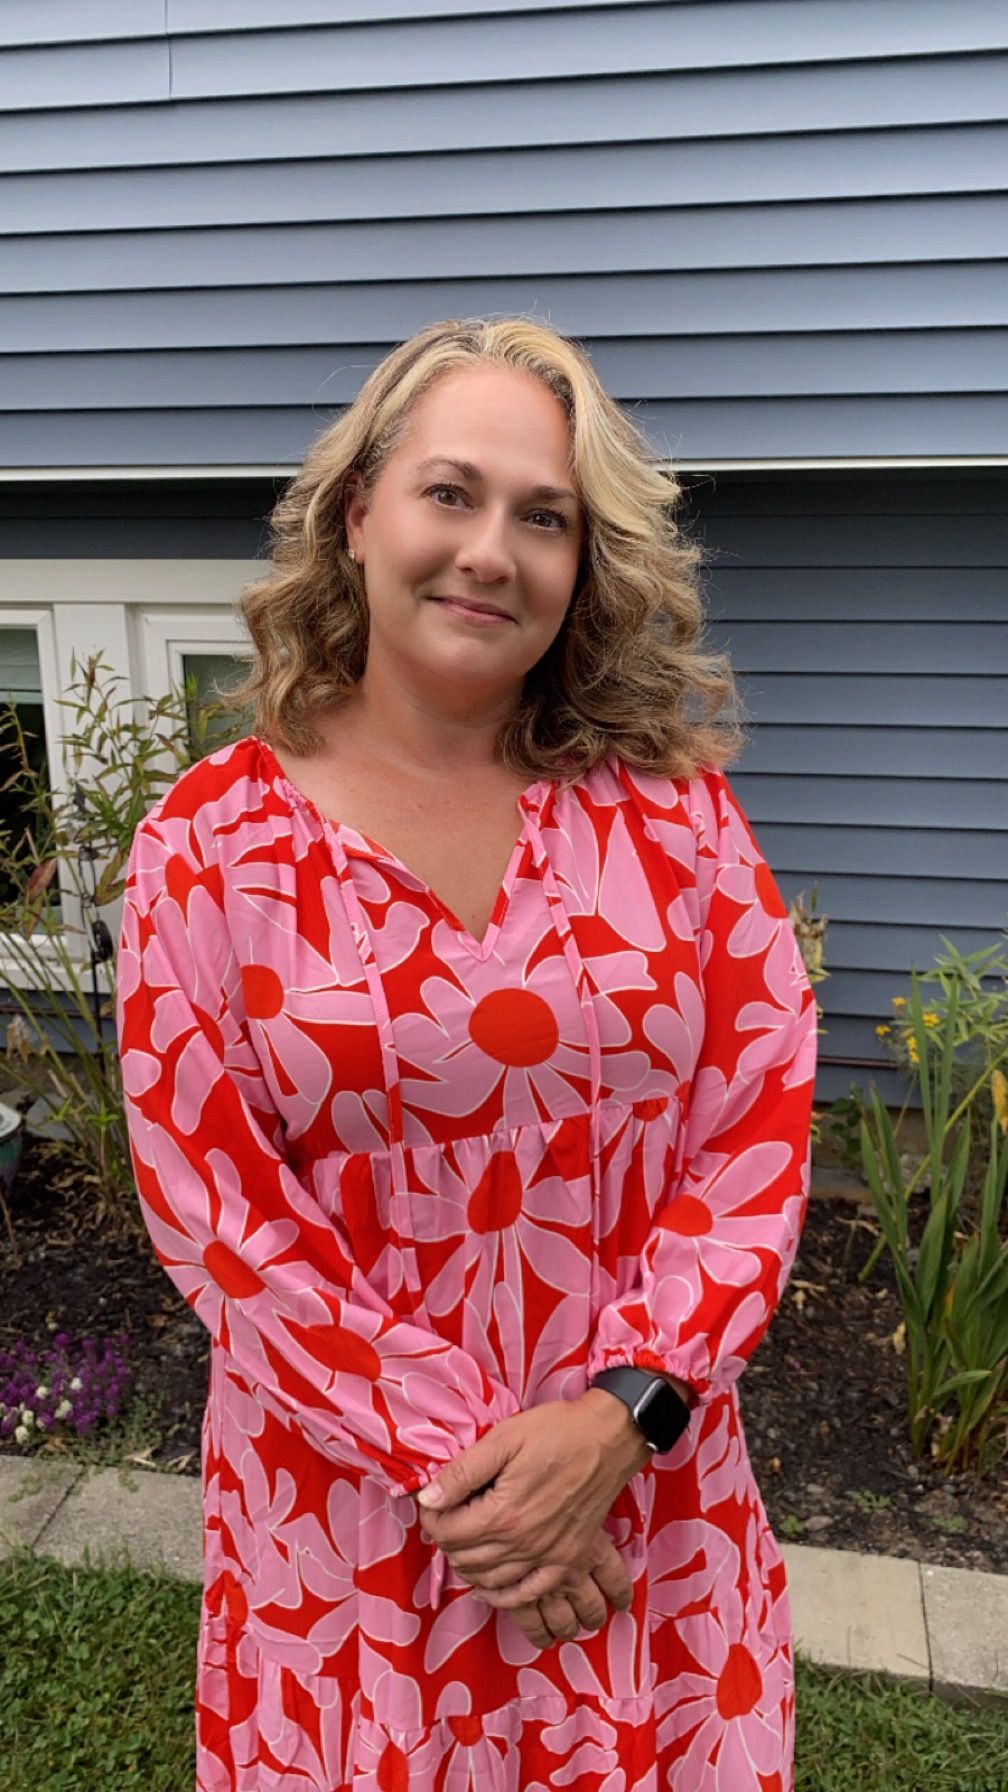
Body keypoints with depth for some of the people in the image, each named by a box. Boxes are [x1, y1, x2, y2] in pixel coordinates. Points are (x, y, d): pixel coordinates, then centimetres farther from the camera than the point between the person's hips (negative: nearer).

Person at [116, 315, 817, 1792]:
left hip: (652, 1486, 2)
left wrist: (618, 1414, -15)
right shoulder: (209, 841, -10)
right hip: (351, 1505, -1)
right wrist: (449, 1456, -12)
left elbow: (762, 1118, -5)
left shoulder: (672, 802, -5)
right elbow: (210, 1206, -9)